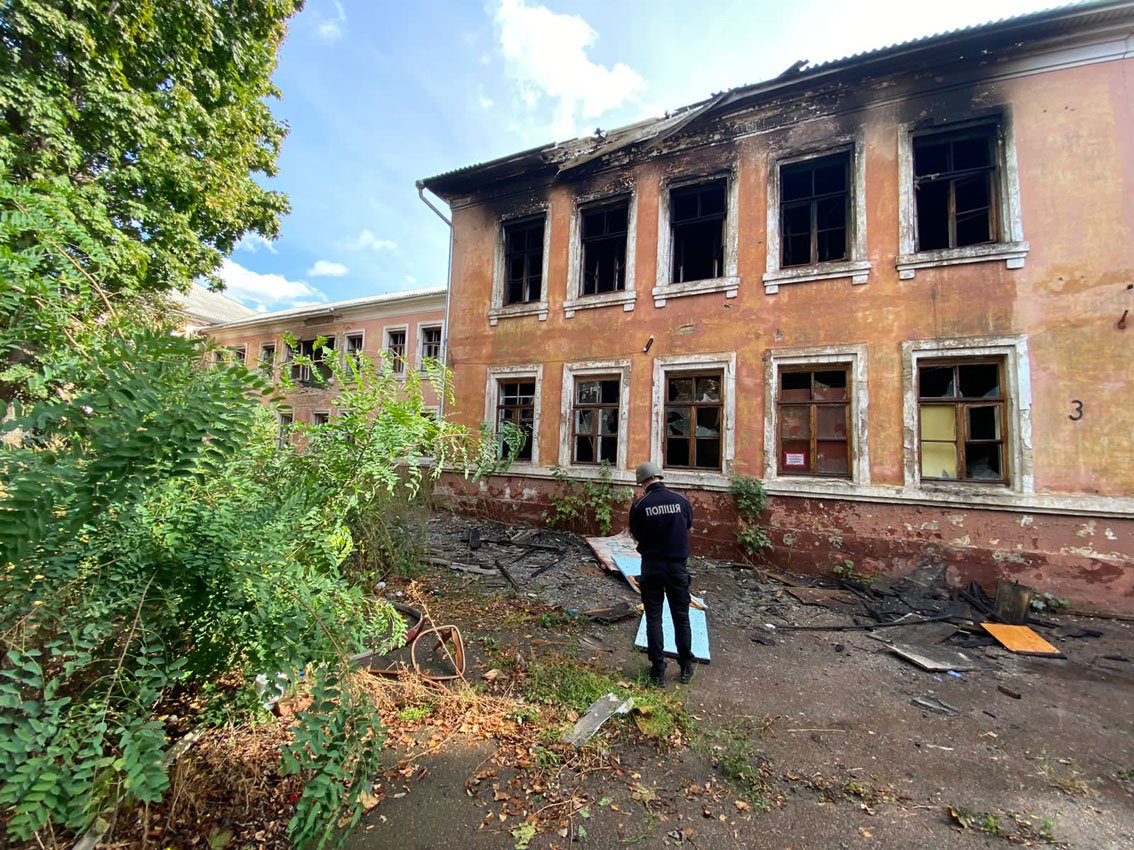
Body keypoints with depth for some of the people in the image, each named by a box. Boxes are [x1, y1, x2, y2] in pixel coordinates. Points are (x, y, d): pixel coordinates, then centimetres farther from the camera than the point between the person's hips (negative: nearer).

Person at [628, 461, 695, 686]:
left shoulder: (640, 505, -12)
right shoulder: (681, 500, -7)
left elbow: (636, 535, -2)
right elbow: (689, 525, 10)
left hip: (652, 566, -2)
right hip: (677, 566, 2)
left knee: (653, 618, 11)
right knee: (681, 617, 16)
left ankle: (658, 672, 17)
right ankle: (686, 668, 29)